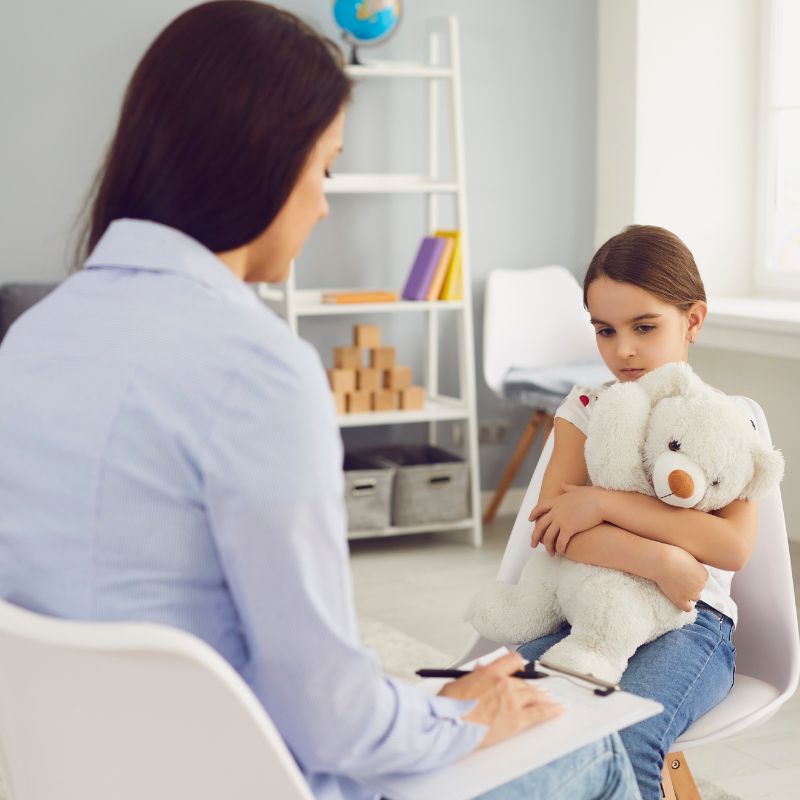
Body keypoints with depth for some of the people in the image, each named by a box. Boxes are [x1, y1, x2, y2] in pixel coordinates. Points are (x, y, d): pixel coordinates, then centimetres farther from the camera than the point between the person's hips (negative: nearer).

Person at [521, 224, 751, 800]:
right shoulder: (586, 410, 8)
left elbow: (733, 545, -14)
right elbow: (552, 525, -8)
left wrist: (605, 503, -19)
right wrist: (658, 562, -22)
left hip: (687, 621, -2)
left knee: (624, 737, -32)